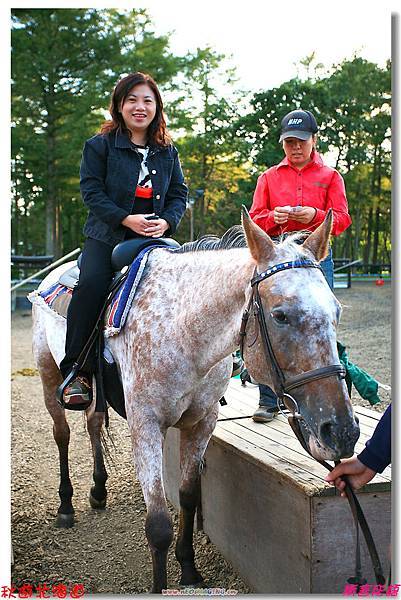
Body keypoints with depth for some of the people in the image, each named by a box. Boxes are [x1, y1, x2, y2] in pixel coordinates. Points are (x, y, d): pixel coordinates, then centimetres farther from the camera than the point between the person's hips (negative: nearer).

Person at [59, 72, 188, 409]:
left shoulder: (167, 151, 15)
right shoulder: (100, 145, 4)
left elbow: (179, 194, 11)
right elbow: (91, 190, -4)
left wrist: (166, 221, -11)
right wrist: (126, 219, -18)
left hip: (154, 238, 3)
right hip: (107, 235, -3)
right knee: (92, 284, -28)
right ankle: (76, 371, -20)